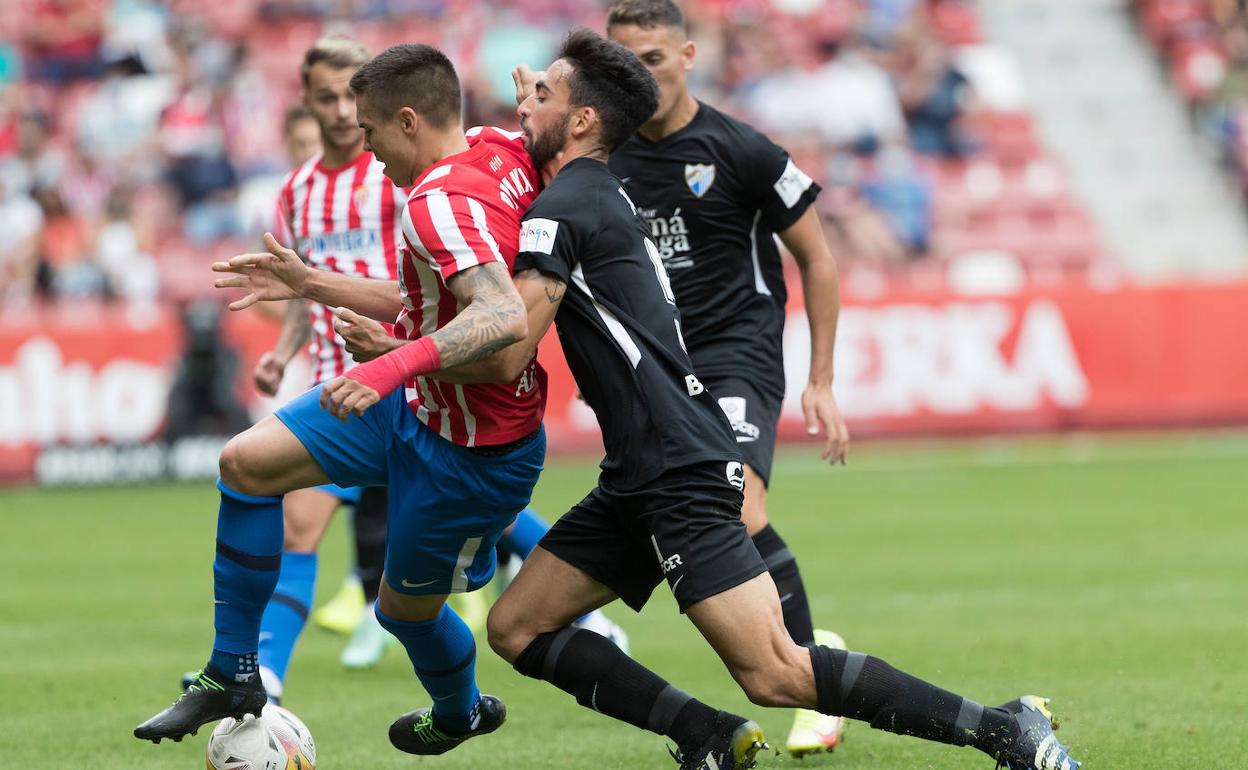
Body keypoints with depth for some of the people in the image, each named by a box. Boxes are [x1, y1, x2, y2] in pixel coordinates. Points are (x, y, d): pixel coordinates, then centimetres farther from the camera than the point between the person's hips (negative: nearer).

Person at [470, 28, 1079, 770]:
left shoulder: (561, 211, -11)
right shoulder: (604, 196, 18)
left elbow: (506, 355, -18)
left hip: (681, 478, -10)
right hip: (638, 480, 10)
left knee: (777, 675, -17)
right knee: (516, 628, 8)